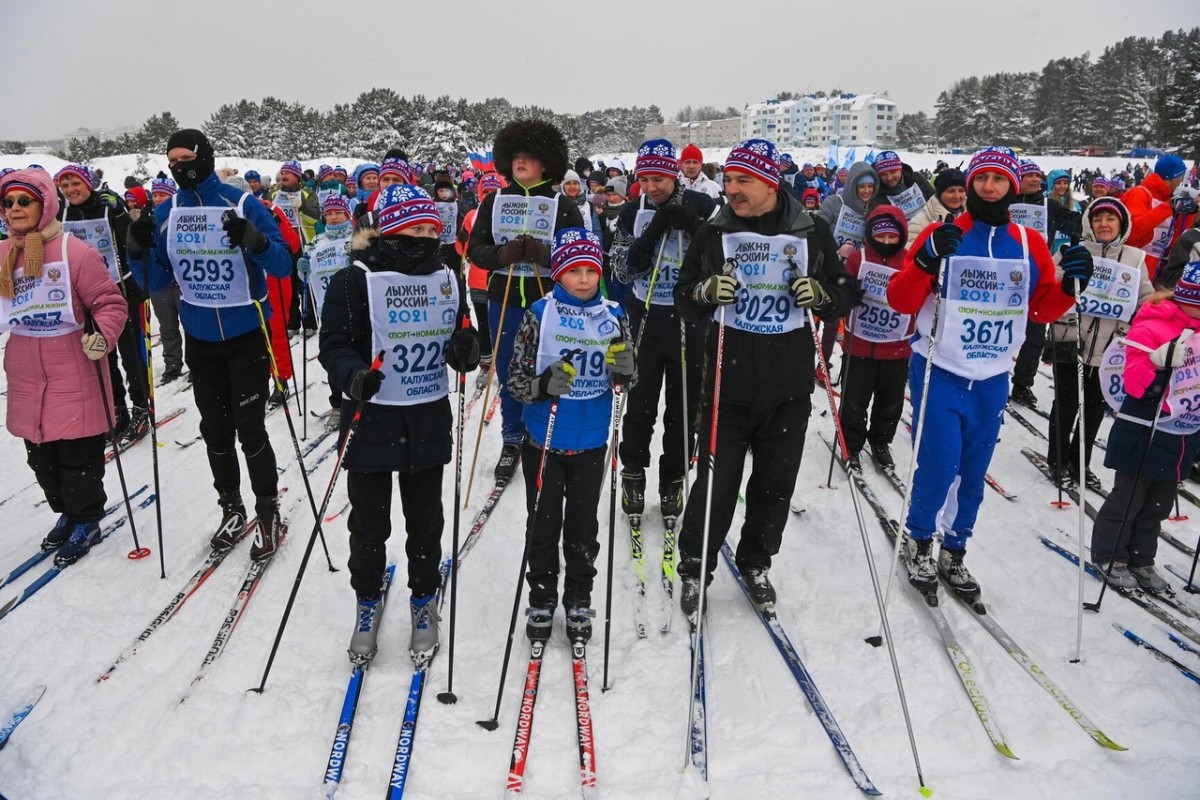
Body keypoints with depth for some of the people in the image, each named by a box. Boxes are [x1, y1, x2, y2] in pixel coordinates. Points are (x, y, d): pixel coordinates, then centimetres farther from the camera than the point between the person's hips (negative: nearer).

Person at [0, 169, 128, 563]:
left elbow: (111, 303, -10)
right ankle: (66, 512, 36)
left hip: (73, 374, -6)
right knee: (41, 456, 16)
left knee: (78, 455, 3)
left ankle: (86, 520, 23)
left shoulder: (74, 252, -12)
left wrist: (102, 335, -25)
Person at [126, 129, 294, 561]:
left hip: (247, 334, -4)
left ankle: (268, 512, 14)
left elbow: (283, 266, -13)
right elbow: (156, 281, 6)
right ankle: (231, 508, 29)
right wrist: (139, 252, -14)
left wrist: (256, 241, -33)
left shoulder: (242, 204, -10)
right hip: (199, 338, 5)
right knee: (215, 429, 13)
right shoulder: (166, 213, 3)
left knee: (249, 429, -2)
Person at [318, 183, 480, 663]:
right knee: (369, 524, 12)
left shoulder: (446, 279, 5)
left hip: (429, 421, 4)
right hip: (372, 419, -3)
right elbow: (334, 344, -10)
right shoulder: (356, 280, -11)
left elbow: (458, 344, 9)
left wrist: (466, 350, -14)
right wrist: (353, 378, -30)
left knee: (425, 521, 15)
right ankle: (368, 602, 34)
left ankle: (423, 602, 35)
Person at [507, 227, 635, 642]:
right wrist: (543, 384, -28)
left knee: (583, 525, 14)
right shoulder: (540, 314, -9)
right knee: (544, 525, 11)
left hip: (591, 441, 2)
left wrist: (624, 368, -17)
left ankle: (578, 601, 31)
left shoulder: (613, 315, -1)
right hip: (544, 440, -2)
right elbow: (515, 378, -8)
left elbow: (626, 378, 6)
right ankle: (541, 600, 29)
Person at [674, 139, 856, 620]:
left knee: (776, 479, 11)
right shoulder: (714, 233, 3)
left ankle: (755, 563, 31)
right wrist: (705, 294, -18)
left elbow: (846, 296, 8)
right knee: (717, 476, 1)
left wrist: (822, 295, -14)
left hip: (789, 380, 1)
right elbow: (684, 302, 5)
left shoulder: (812, 232, 3)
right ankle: (693, 569, 19)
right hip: (729, 376, -1)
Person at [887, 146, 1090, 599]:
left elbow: (1043, 309, 11)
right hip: (939, 373, -4)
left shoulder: (1030, 244, 5)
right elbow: (901, 302, -10)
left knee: (974, 473, 12)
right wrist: (926, 261, -27)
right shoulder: (942, 235, -6)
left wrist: (1068, 284, -9)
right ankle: (918, 540, 21)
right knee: (938, 468, -6)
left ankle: (954, 551, 31)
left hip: (992, 380, 4)